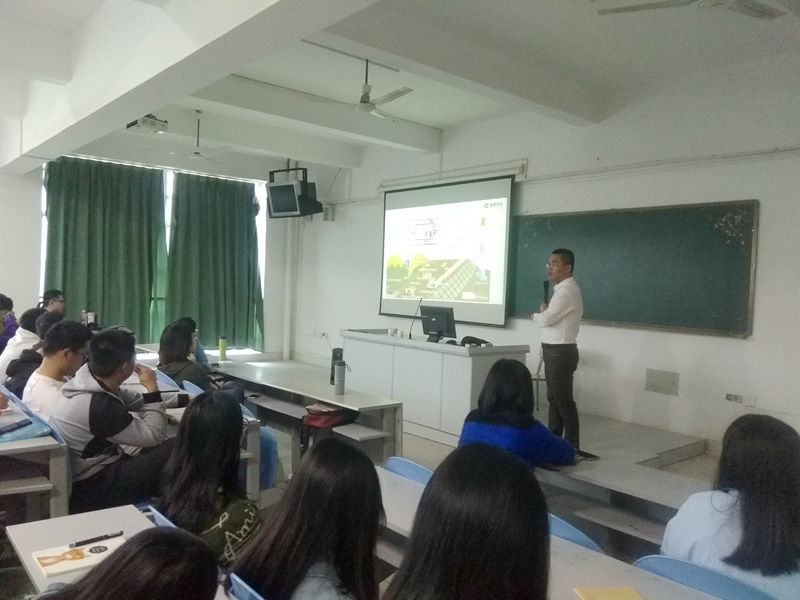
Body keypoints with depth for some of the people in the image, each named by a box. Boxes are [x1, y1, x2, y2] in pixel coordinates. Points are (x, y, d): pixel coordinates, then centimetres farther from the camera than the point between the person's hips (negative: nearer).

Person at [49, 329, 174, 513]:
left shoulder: (88, 379, -5)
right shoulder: (99, 406, -30)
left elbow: (130, 400, 13)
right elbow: (154, 437, -20)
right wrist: (153, 389, -14)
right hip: (91, 488, -9)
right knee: (174, 450, -15)